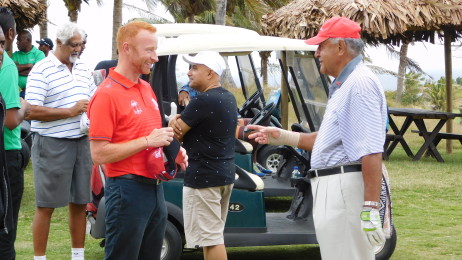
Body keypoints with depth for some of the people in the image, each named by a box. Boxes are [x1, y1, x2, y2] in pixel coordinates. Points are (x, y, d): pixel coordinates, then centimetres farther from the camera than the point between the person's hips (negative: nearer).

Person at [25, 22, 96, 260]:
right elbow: (31, 112, -17)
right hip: (52, 144, -6)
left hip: (82, 142, 7)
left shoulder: (83, 69, 12)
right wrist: (70, 111, -20)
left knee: (79, 204, 11)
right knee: (45, 206, -1)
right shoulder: (42, 71, -10)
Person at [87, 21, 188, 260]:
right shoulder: (107, 94, -14)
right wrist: (147, 141, -21)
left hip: (155, 188, 9)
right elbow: (99, 153, -19)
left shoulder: (147, 88, 13)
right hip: (128, 189, -8)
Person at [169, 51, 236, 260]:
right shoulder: (228, 99, 11)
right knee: (213, 235, 18)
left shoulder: (204, 101, -20)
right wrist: (179, 119, -4)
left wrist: (174, 122, 7)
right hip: (225, 174, 10)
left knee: (209, 238, -6)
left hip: (203, 178, -10)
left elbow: (173, 133, -14)